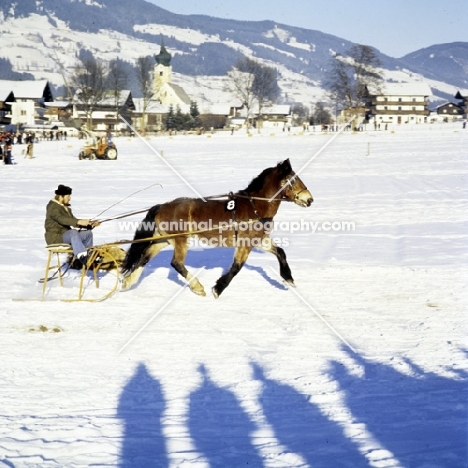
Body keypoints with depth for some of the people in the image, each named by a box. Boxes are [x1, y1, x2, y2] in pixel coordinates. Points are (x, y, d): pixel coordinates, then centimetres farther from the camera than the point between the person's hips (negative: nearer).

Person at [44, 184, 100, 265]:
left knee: (88, 233, 0)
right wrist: (79, 222, -44)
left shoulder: (66, 207, 17)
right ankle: (81, 256, -56)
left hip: (65, 234, 9)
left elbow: (73, 221, 15)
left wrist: (90, 224, -1)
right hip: (55, 237, -9)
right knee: (73, 232, -37)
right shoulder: (53, 207, -13)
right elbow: (62, 219, -31)